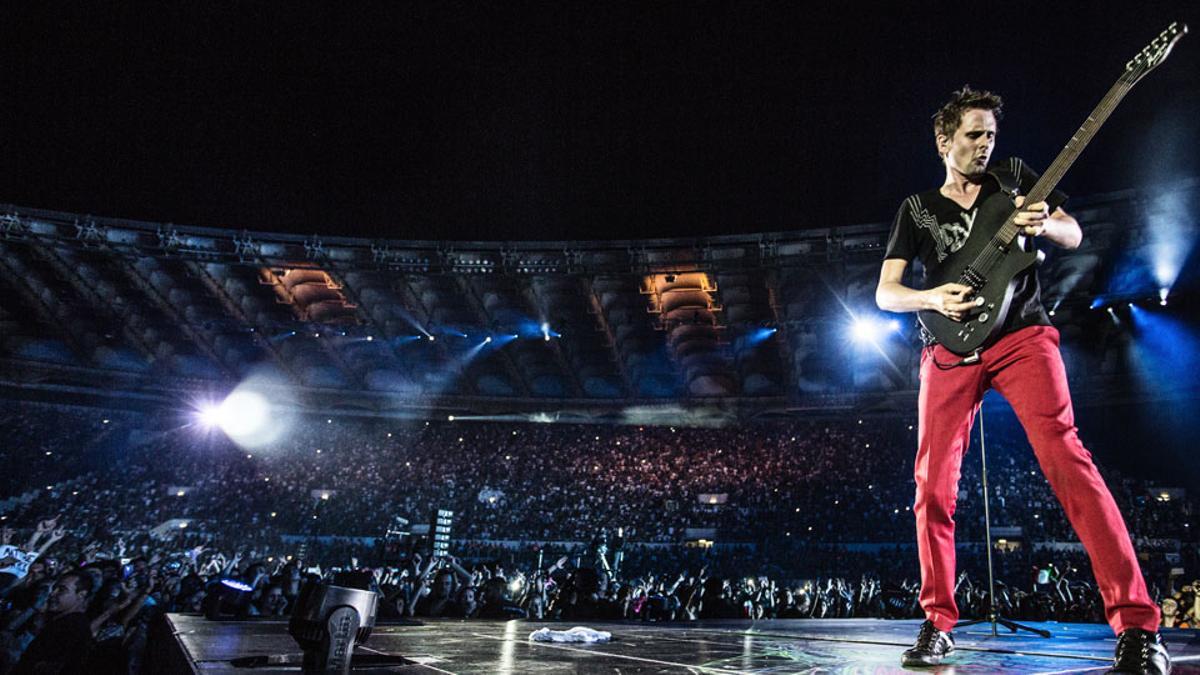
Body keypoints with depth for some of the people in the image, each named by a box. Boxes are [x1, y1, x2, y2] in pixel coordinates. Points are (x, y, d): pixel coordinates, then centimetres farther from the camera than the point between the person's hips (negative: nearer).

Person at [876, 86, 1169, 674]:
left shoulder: (1013, 178, 14)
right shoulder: (917, 209, 13)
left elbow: (1074, 234, 13)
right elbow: (884, 293, 8)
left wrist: (1043, 223, -10)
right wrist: (932, 299, -12)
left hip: (1022, 334, -1)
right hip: (951, 348, 1)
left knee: (1066, 459, -19)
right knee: (933, 483, -3)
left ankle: (1137, 625, -14)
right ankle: (938, 622, 9)